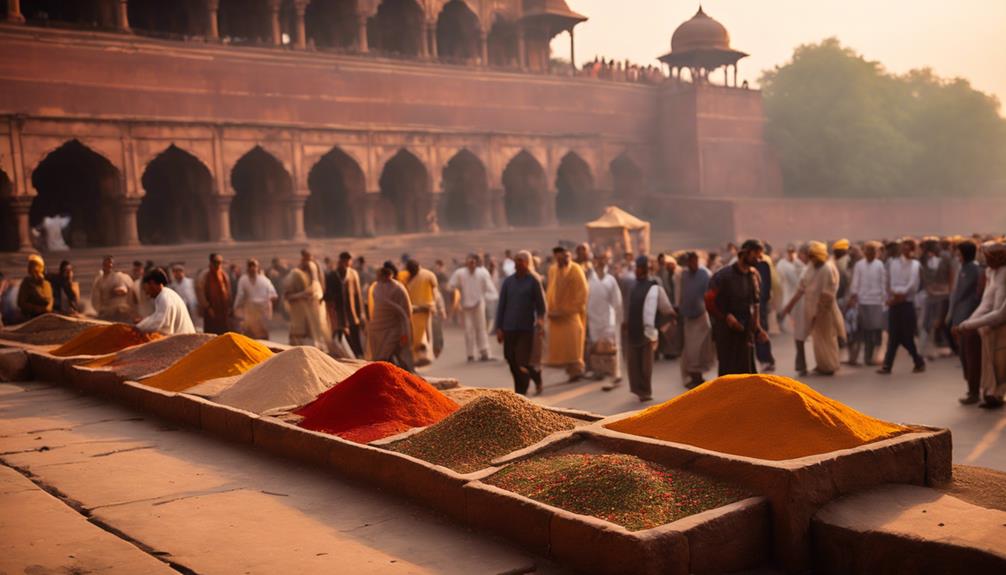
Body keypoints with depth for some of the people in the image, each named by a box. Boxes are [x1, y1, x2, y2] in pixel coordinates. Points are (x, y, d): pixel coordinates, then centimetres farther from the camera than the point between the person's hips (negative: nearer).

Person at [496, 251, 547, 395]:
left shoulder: (534, 281, -1)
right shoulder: (508, 281, 7)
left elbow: (541, 305, 2)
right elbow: (501, 305, 8)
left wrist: (540, 319, -15)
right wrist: (499, 328, 3)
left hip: (527, 329, -4)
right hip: (509, 328, 4)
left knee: (523, 362, -7)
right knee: (512, 362, 6)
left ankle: (521, 394, 11)